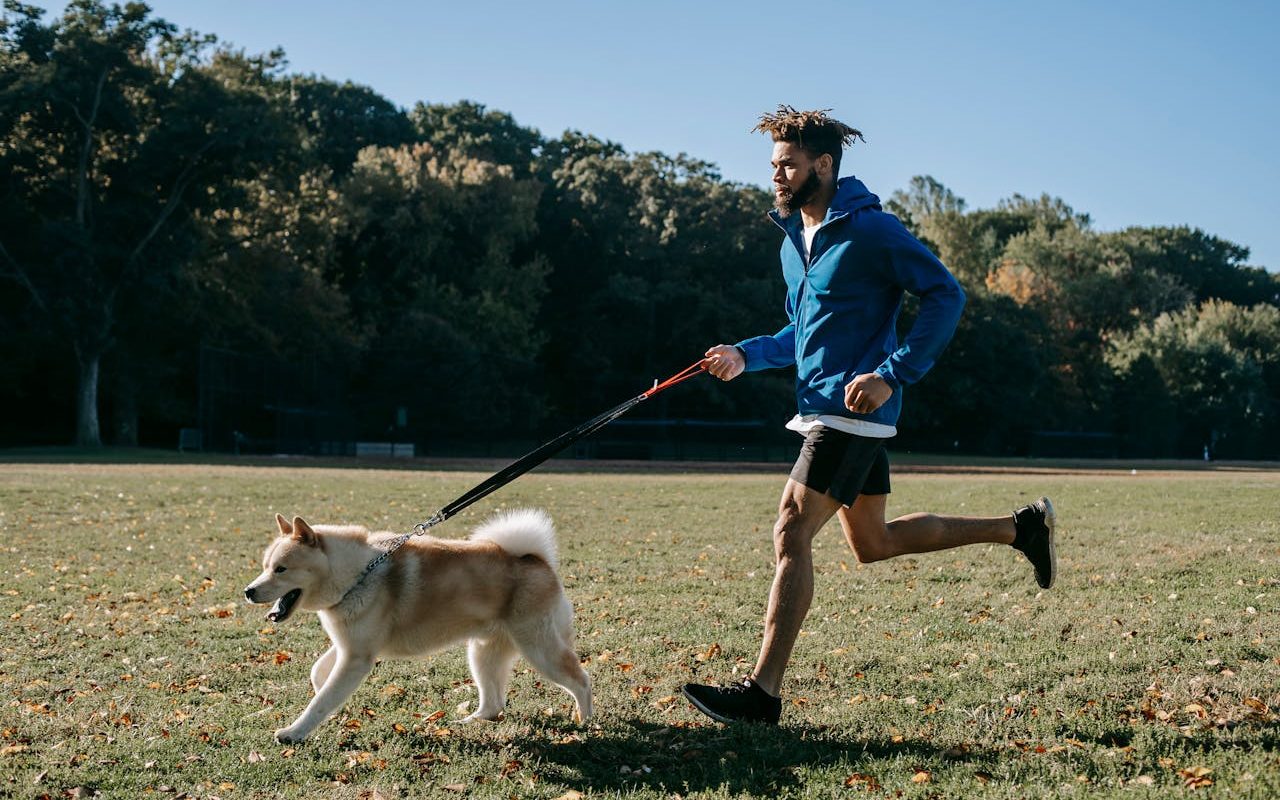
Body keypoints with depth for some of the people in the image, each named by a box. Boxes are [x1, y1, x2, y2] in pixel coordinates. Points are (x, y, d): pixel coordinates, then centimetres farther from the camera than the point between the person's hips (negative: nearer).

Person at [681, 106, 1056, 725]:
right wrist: (745, 356, 8)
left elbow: (945, 294, -15)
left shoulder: (870, 230, -12)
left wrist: (893, 375, -23)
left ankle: (761, 692, -10)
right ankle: (1021, 527, 29)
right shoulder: (792, 240, 15)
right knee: (872, 543, 17)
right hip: (821, 409, 10)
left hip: (853, 409, -10)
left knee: (791, 534, -13)